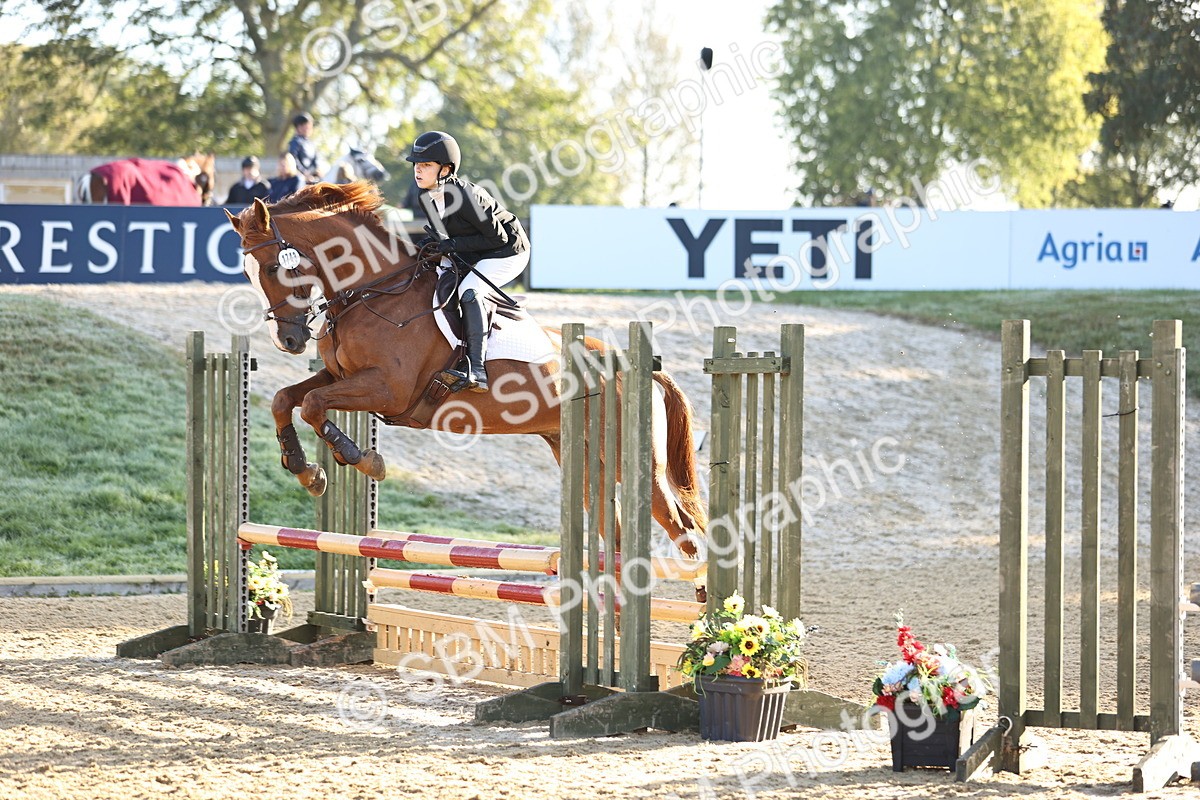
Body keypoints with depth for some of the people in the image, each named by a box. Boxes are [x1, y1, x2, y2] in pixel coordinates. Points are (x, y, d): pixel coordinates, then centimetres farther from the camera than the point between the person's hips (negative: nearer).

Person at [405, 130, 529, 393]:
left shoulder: (463, 196, -31)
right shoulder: (426, 197, -6)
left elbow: (497, 237, -25)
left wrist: (453, 245, -29)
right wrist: (433, 244, -13)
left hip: (508, 252, -9)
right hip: (473, 256, 9)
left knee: (468, 291, -29)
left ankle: (476, 370, -35)